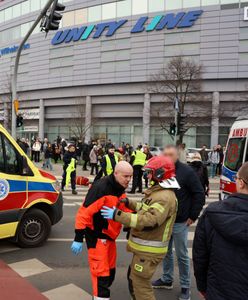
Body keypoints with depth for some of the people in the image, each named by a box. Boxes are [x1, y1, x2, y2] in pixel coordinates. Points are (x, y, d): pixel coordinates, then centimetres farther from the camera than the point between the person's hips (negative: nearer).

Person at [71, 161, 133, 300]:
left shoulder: (120, 189, 3)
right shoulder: (101, 188, -26)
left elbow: (125, 210, 16)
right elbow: (84, 213, -27)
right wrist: (78, 238, -26)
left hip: (109, 236, 9)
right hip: (97, 237, -9)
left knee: (110, 271, 20)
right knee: (101, 273, -3)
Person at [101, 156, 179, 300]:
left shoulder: (165, 197, -25)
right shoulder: (159, 192, 10)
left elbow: (149, 221, -34)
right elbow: (147, 209, 22)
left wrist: (117, 215, -34)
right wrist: (128, 202, 8)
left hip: (150, 250, -10)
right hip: (145, 247, 10)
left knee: (140, 283, 1)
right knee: (134, 278, 25)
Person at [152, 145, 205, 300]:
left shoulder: (187, 171, -13)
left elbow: (199, 194, -12)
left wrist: (193, 216, -12)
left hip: (180, 221, -5)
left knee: (182, 255, 6)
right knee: (166, 252, 18)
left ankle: (185, 286, 21)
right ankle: (167, 279, 35)